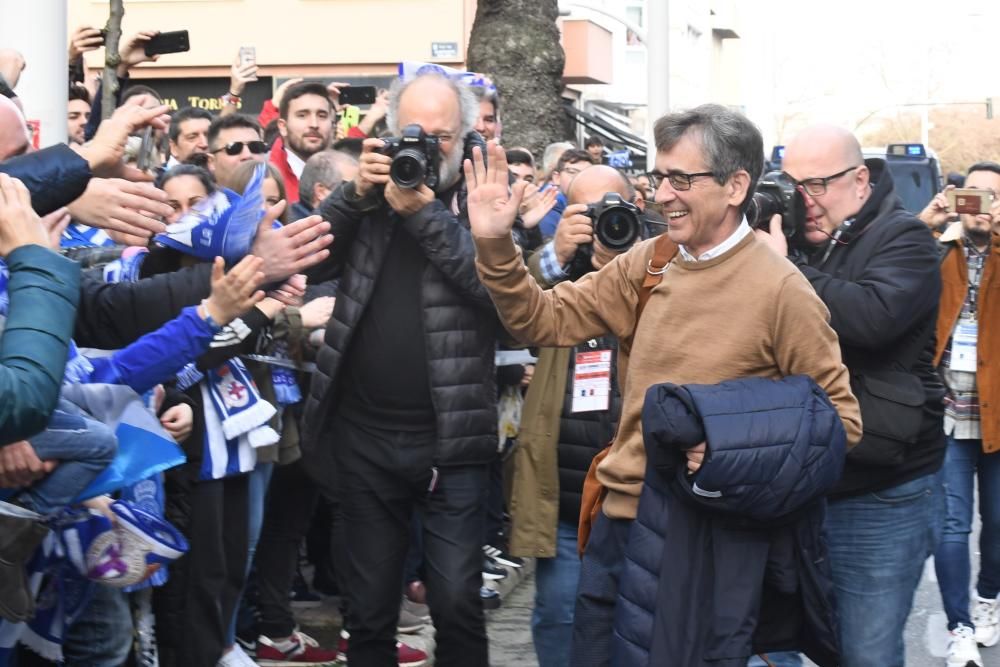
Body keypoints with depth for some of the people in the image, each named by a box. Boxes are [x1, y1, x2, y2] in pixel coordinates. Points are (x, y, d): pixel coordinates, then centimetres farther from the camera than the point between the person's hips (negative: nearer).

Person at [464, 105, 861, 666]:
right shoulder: (647, 264, 5)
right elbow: (543, 320, 7)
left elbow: (840, 418, -8)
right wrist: (496, 244, -7)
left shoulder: (781, 289, -12)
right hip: (620, 521, 6)